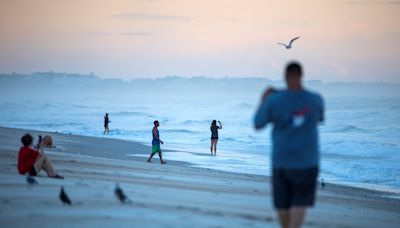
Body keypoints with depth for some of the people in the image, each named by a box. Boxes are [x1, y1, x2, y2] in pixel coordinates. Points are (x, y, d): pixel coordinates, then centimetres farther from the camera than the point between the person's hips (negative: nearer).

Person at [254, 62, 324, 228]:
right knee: (300, 202, -1)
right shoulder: (315, 100, -6)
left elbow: (257, 124, 1)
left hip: (281, 160, 0)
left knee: (282, 202, 15)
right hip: (306, 161, 0)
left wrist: (263, 100, 14)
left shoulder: (274, 100, -11)